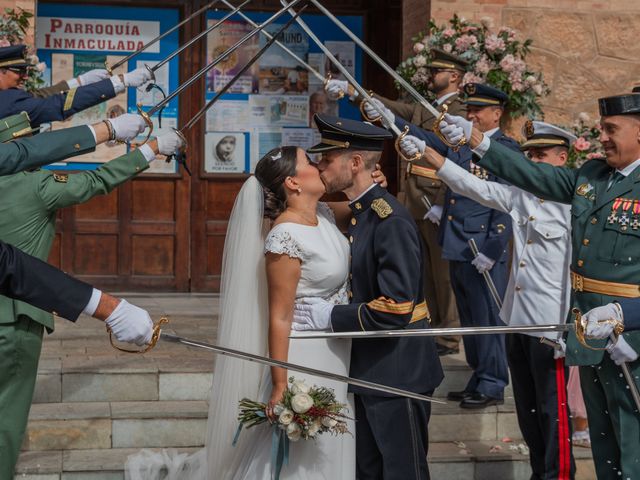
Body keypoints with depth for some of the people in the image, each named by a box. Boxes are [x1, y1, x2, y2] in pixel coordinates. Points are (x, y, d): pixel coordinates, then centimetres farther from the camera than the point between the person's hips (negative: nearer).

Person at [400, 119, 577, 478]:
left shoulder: (573, 204, -13)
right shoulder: (521, 194, 6)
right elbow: (474, 186, 3)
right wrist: (426, 152, -6)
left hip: (550, 325, -7)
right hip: (517, 318, 7)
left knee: (552, 408, 3)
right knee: (527, 407, 17)